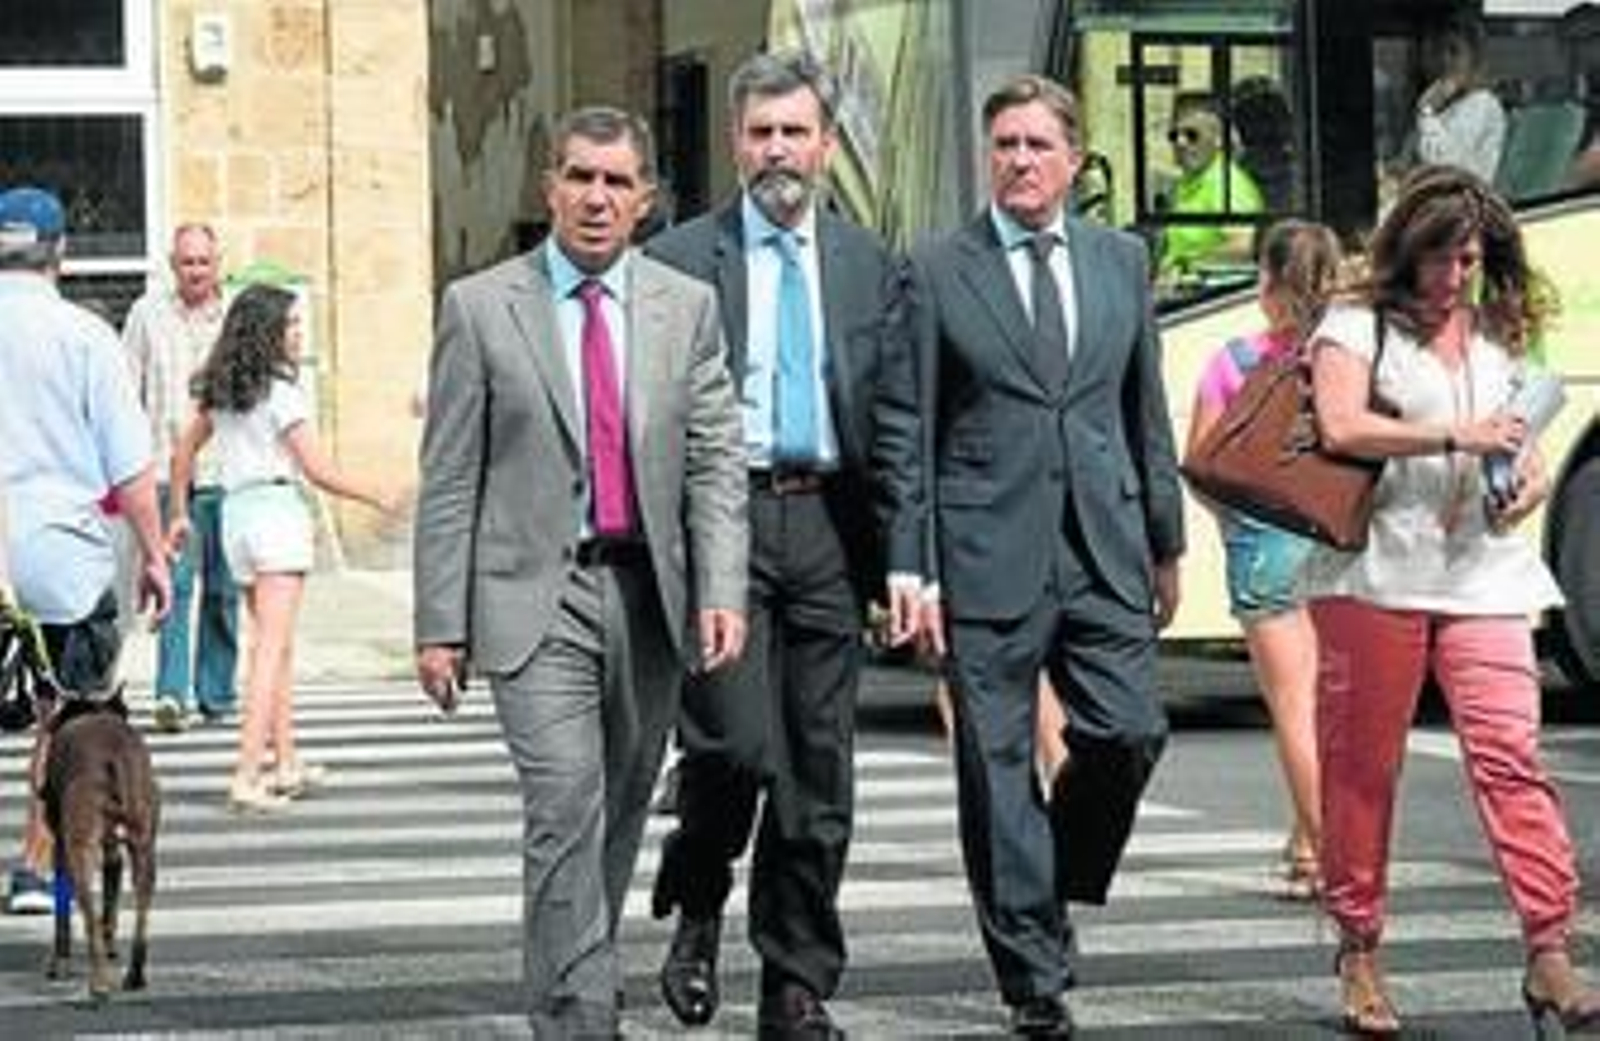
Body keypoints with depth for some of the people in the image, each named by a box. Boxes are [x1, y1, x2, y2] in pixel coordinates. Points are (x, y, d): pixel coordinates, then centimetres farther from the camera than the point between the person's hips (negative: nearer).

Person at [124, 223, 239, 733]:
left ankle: (216, 694, 17)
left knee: (222, 589, 7)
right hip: (168, 470, -1)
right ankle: (171, 693, -15)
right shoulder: (147, 314, 4)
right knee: (176, 581, -11)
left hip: (225, 474, 1)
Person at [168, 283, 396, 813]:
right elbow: (318, 470, -11)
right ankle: (247, 777, -16)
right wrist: (376, 496, 1)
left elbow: (184, 451, 17)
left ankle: (286, 764, 23)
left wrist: (179, 513, 27)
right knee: (271, 649, -9)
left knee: (276, 645, 17)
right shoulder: (281, 392, -12)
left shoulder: (218, 392, 10)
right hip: (276, 510, -8)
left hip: (235, 512, 8)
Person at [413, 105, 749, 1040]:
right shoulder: (480, 308, 1)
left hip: (650, 593, 3)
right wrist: (441, 624, -4)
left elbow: (716, 463, 3)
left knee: (622, 813, 12)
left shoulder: (688, 307, 7)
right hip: (535, 592, -3)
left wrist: (721, 593, -10)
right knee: (567, 804, -14)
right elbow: (449, 481, 0)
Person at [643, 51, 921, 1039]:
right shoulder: (680, 260, 3)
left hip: (827, 526, 3)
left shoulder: (871, 267, 10)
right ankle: (696, 908, 14)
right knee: (738, 743, -15)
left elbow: (897, 422, 9)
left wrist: (905, 560, 1)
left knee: (820, 776, 5)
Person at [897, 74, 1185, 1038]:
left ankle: (1058, 879, 22)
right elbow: (914, 434, 0)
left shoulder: (1122, 261, 12)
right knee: (999, 767, 0)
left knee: (1131, 732, -7)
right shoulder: (938, 273, 1)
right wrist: (914, 568, -6)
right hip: (988, 553, -3)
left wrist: (1167, 542, 14)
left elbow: (1146, 410, 16)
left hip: (1104, 548, 3)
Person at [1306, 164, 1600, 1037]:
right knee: (1361, 761, 1)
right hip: (1375, 573, -3)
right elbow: (1341, 426, -12)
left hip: (1482, 575, 3)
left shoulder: (1498, 339, 19)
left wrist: (1529, 483, 3)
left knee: (1511, 752, -9)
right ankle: (1359, 952, 12)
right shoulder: (1357, 327, 3)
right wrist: (1455, 436, -17)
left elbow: (1521, 443, 26)